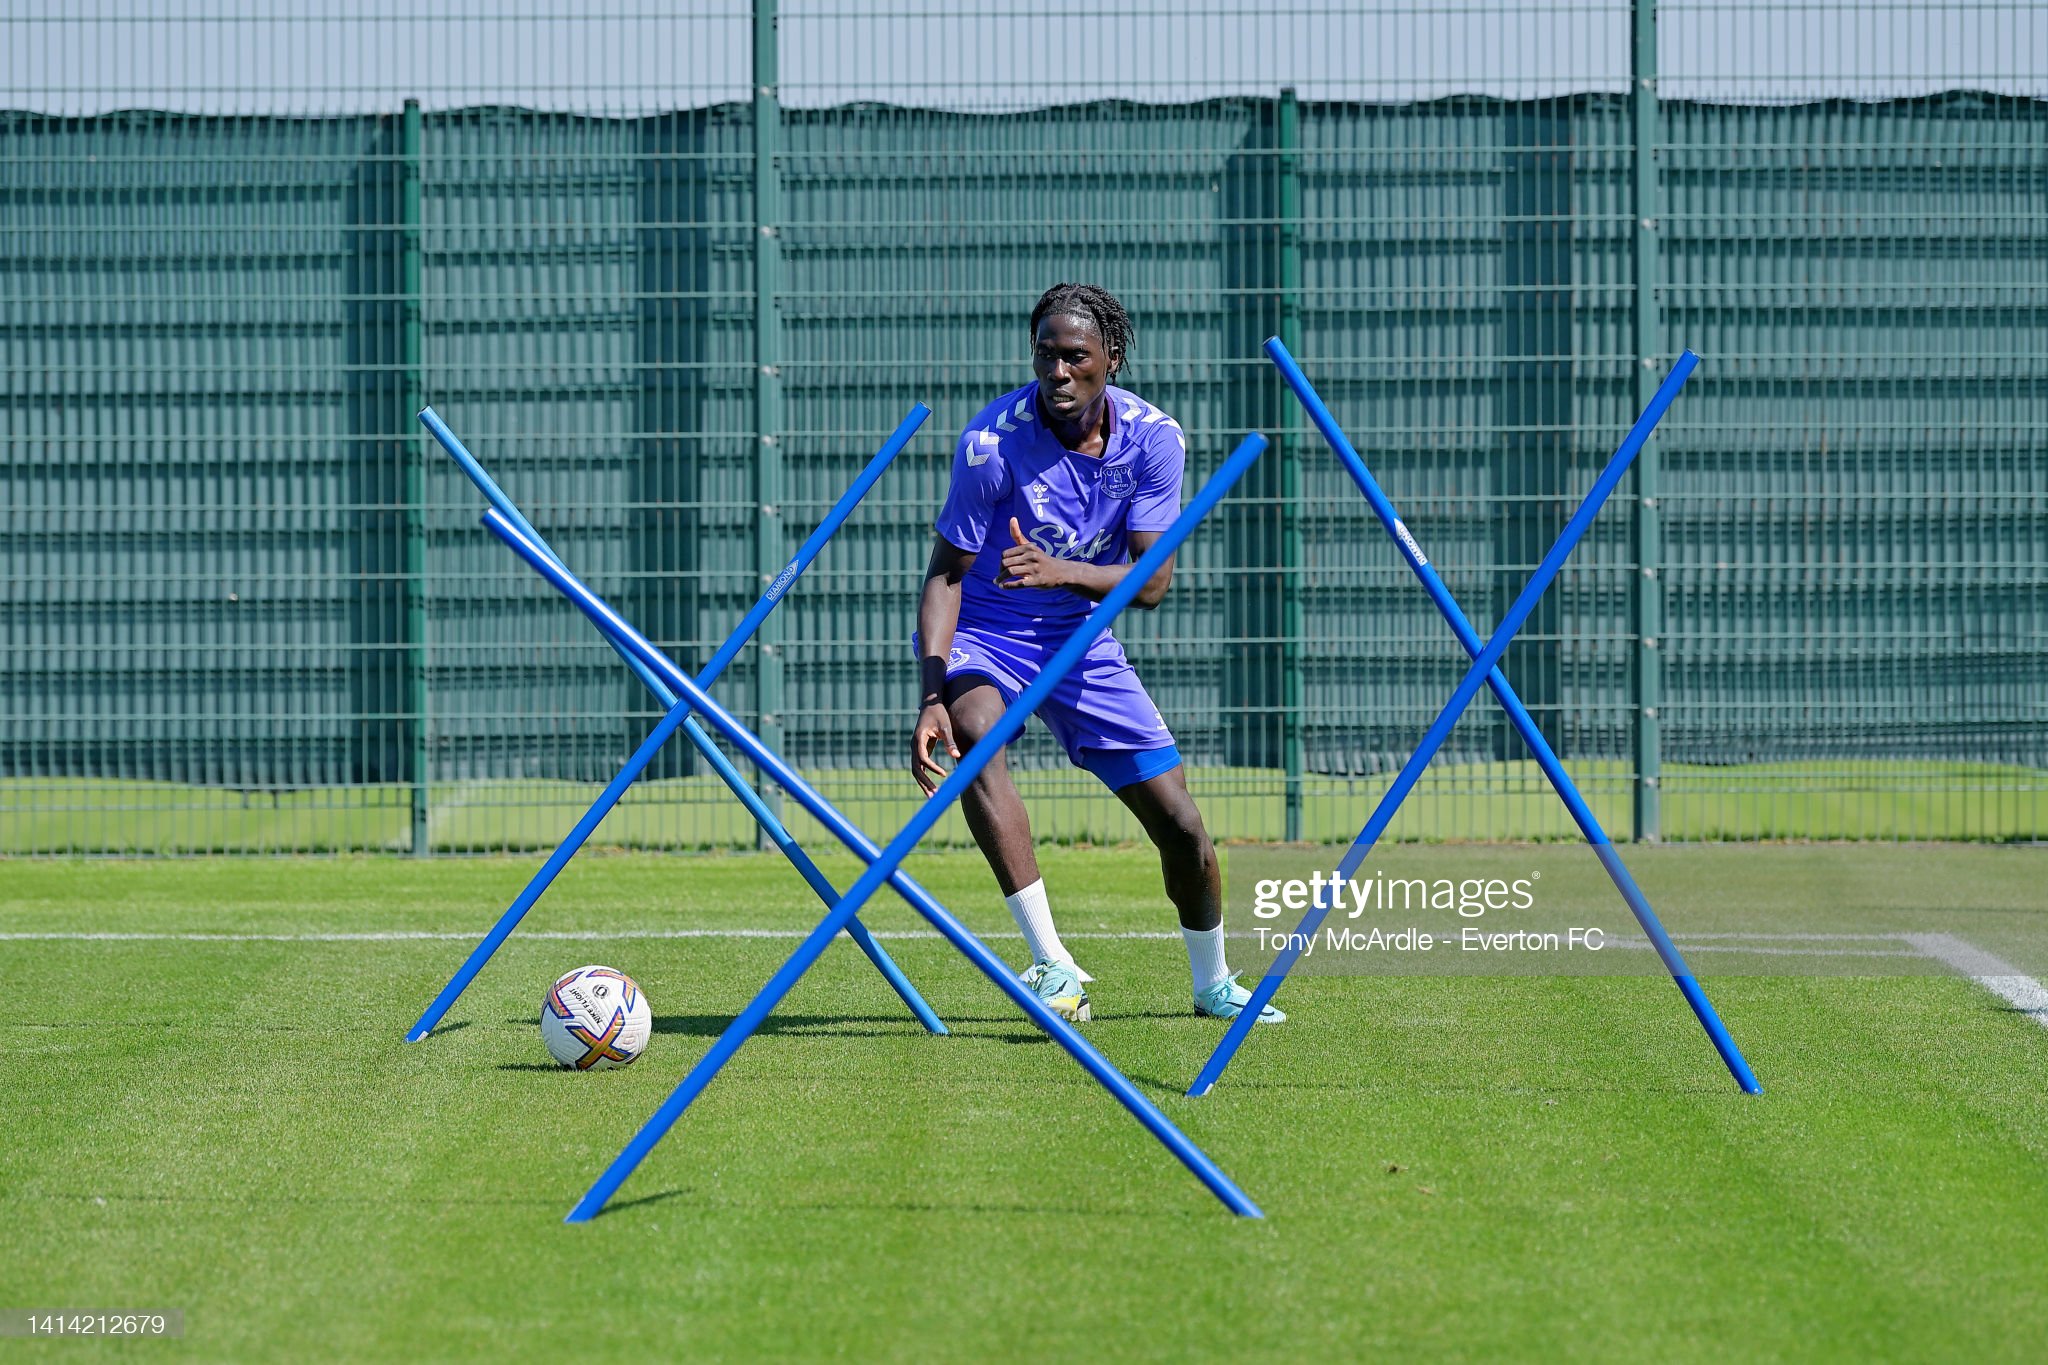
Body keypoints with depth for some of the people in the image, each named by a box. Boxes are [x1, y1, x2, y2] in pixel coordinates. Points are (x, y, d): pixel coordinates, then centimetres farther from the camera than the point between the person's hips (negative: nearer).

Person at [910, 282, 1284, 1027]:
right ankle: (1053, 966, -37)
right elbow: (946, 575, -18)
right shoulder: (991, 442, -22)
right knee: (975, 732, -37)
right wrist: (930, 696, -31)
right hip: (984, 635, -3)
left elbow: (1153, 580, -18)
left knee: (1180, 824, 0)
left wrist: (1061, 571, -37)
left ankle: (1213, 983, 30)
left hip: (1081, 640, 3)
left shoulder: (1152, 439, -13)